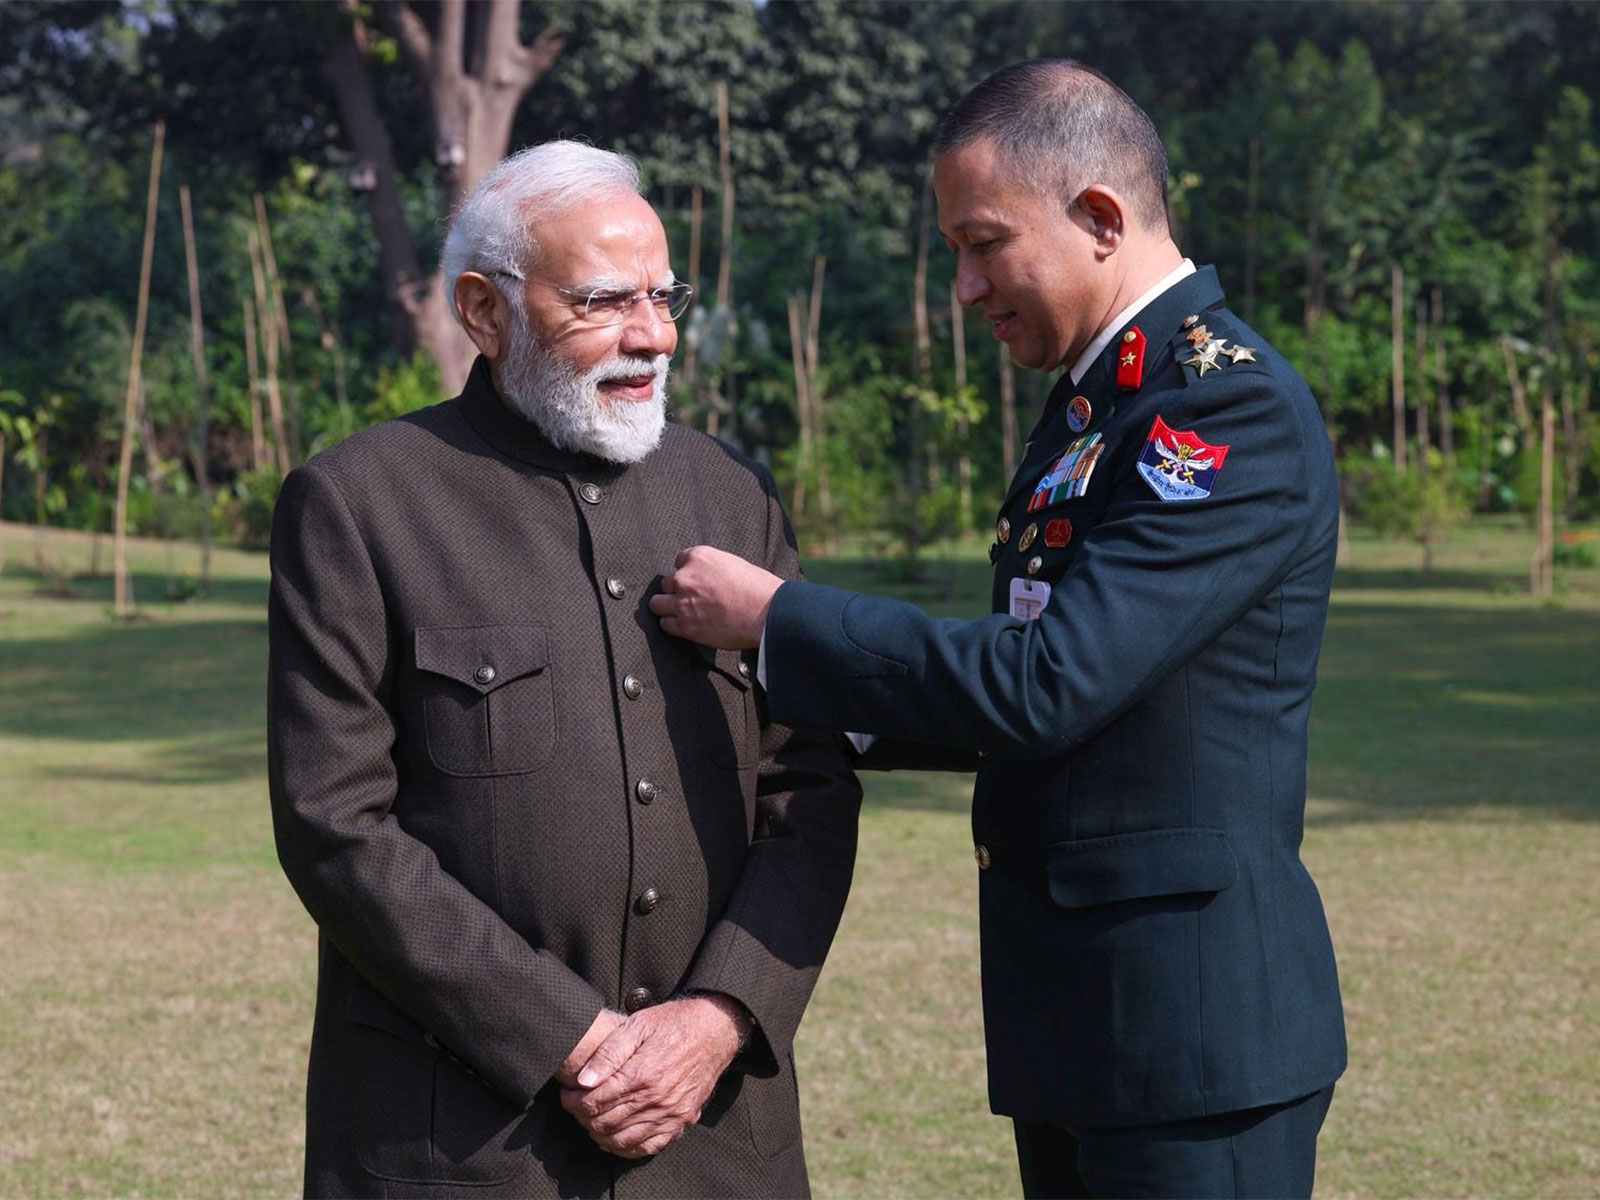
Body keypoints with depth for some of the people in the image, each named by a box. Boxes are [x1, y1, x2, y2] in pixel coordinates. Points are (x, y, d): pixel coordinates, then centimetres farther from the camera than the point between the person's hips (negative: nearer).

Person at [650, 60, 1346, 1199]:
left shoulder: (1237, 409, -17)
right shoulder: (1094, 398, 14)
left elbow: (1047, 683, -24)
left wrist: (771, 615, -15)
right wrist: (831, 704, 10)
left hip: (1190, 1021, -9)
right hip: (1073, 1019, 9)